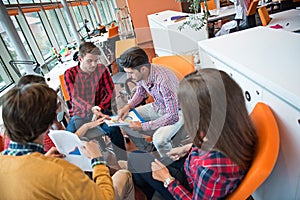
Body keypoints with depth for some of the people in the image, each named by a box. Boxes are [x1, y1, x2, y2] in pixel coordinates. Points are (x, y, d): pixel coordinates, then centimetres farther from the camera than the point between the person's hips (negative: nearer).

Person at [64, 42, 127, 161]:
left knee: (114, 130, -27)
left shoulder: (101, 69, -1)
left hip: (100, 110, 0)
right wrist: (91, 108, -33)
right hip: (79, 114, 0)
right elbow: (74, 98, -14)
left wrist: (99, 109, -20)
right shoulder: (70, 74, -3)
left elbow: (110, 92, -3)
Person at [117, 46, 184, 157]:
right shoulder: (140, 74, -14)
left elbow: (173, 116, -33)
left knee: (159, 139, -32)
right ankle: (147, 150, 18)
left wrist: (143, 126, -30)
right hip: (157, 107, 7)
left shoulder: (164, 81, -37)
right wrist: (128, 106, -9)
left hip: (176, 111, -7)